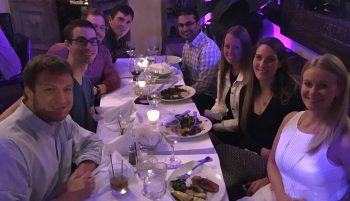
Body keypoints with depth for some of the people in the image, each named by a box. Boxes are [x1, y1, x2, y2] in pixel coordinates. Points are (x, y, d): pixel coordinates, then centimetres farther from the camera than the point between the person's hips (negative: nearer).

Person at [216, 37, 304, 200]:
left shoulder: (291, 97, -12)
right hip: (247, 158, 5)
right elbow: (242, 134, 8)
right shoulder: (246, 91, 6)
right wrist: (261, 150, -11)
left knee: (214, 152, -24)